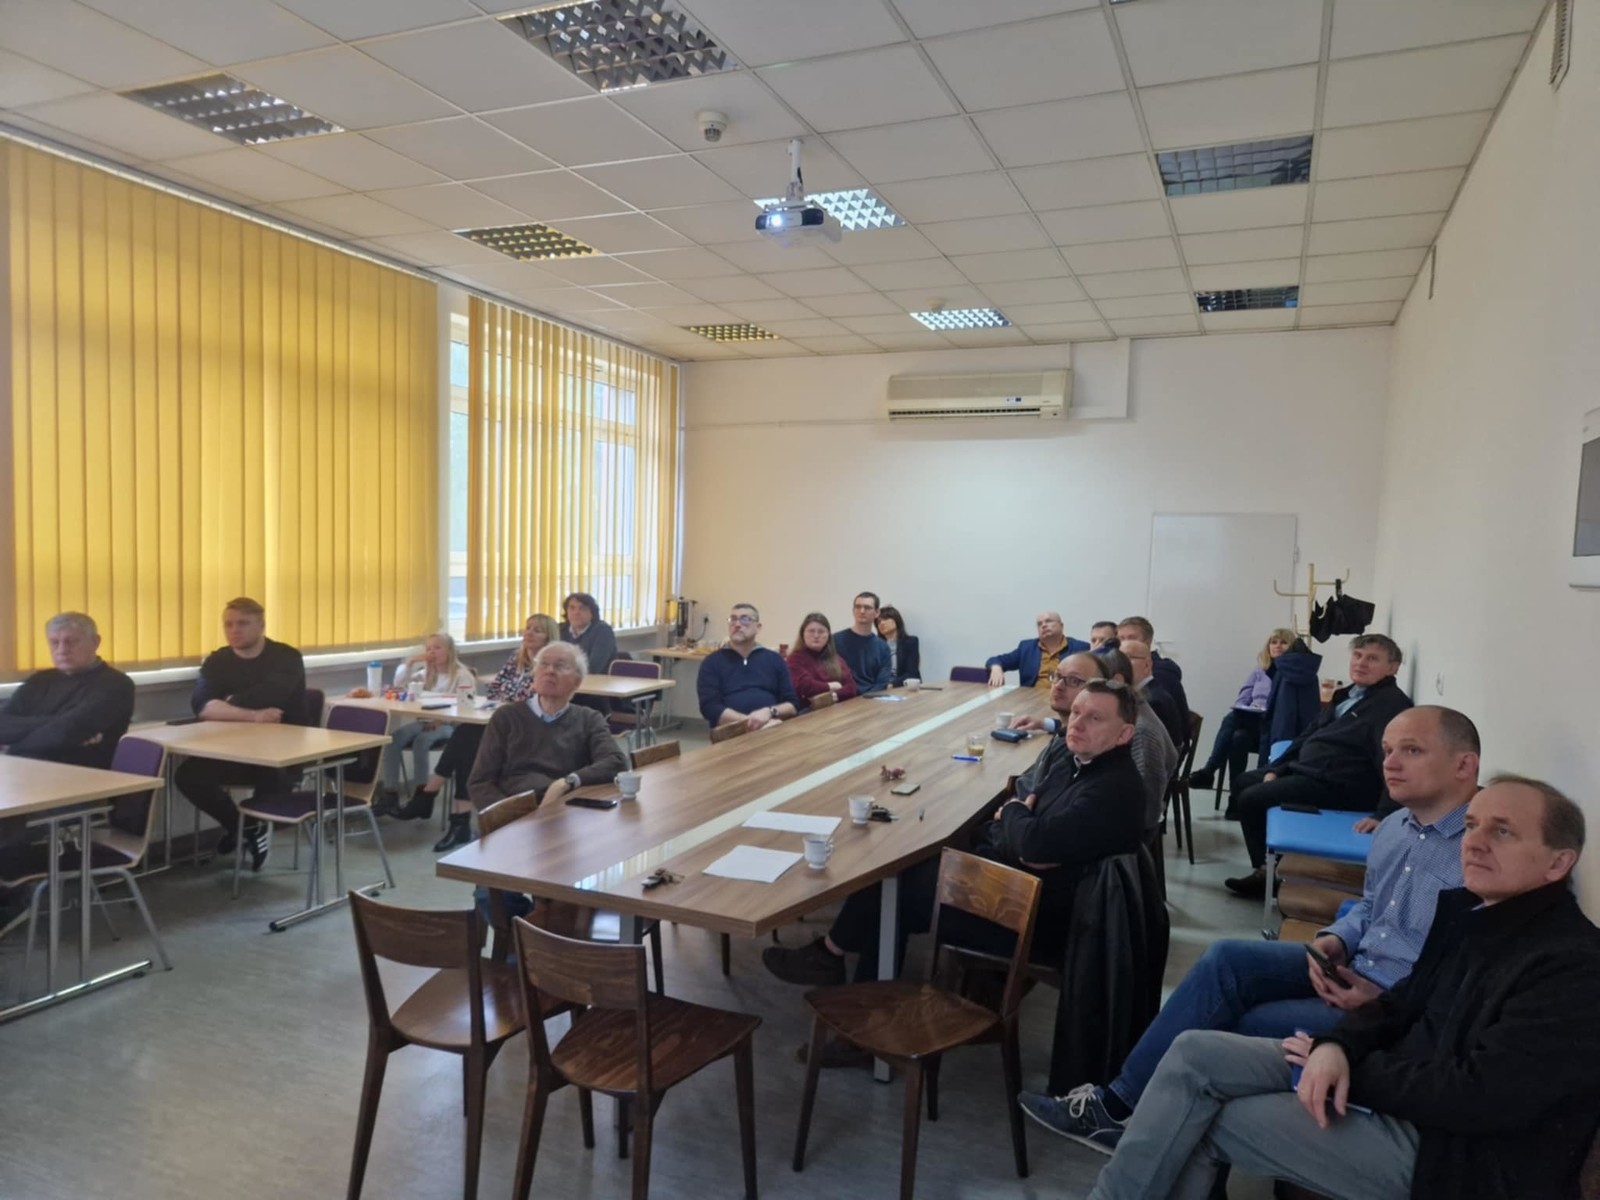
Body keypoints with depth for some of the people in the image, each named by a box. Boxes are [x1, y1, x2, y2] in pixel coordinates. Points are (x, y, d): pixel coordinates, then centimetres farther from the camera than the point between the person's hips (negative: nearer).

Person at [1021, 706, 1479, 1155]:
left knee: (1253, 1025, -20)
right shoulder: (1393, 828, 10)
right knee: (1227, 959, -11)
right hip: (1350, 969, 8)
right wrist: (1335, 939, 1)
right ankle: (1120, 1101, -9)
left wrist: (1386, 999, -25)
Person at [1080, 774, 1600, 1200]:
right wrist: (1339, 1046, -8)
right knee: (1196, 1054, -6)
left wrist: (1354, 1071, -13)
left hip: (1445, 1147, -8)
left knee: (1213, 1122, -10)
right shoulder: (1467, 908, 7)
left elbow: (1478, 1096, -26)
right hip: (1401, 1074, 8)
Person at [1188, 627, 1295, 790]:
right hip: (1250, 722, 4)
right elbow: (1241, 701, 15)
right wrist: (1250, 707, -7)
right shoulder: (1258, 673, 21)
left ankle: (1208, 771, -32)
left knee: (1232, 719, -32)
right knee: (1239, 736, -32)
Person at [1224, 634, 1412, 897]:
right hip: (1307, 769, 11)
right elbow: (1310, 734, 21)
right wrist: (1276, 769, 11)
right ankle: (1265, 866, 14)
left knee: (1251, 799, -16)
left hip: (1338, 784, -11)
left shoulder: (1392, 704, -16)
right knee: (1242, 783, 14)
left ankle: (1269, 871, 4)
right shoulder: (1348, 694, 17)